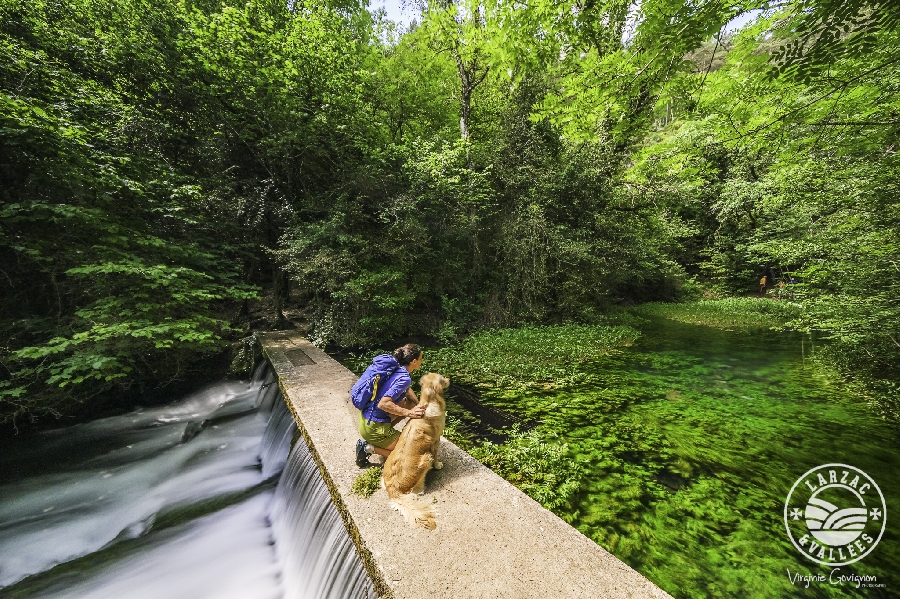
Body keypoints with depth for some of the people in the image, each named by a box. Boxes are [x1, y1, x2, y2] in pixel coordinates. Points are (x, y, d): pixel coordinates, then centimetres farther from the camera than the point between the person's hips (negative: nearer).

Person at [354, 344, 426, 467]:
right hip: (373, 428, -8)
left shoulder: (394, 367, 2)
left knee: (410, 403, 16)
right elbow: (383, 404, -32)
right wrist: (409, 413, -27)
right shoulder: (404, 378, -23)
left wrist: (419, 407, 2)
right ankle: (370, 448, 0)